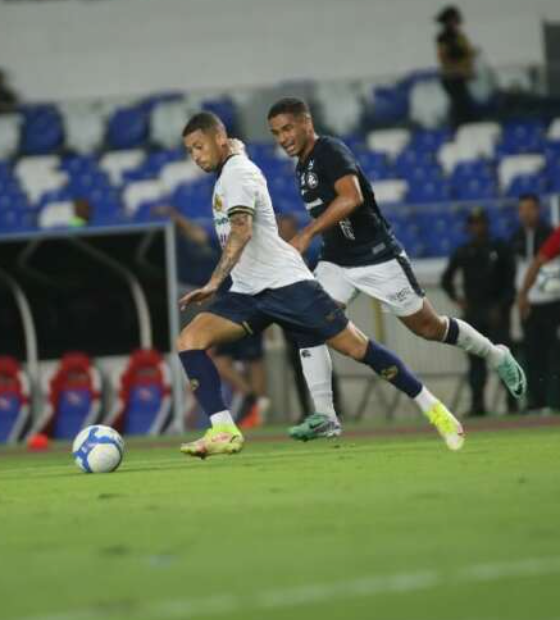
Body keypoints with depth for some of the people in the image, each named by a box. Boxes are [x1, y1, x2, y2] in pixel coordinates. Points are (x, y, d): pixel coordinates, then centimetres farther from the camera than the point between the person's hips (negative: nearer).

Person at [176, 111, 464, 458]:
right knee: (189, 340, -12)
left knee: (357, 347, -5)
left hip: (286, 283, -9)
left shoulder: (237, 172, -10)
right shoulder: (228, 174, 19)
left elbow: (242, 231, -24)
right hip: (248, 294, 9)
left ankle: (432, 408, 9)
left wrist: (214, 283, -30)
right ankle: (223, 431, -21)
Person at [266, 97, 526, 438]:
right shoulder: (303, 166, 9)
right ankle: (324, 415, -15)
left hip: (378, 258, -8)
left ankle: (496, 355, 31)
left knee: (428, 326, 6)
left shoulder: (331, 151, -18)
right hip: (336, 262, 8)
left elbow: (351, 197, -35)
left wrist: (307, 234, -38)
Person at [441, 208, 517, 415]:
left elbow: (510, 282, 1)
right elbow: (446, 279, 19)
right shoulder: (463, 253, 10)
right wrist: (456, 297, 3)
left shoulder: (500, 249, 3)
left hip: (496, 311, -2)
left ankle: (512, 401, -8)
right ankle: (477, 402, -2)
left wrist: (501, 307, -9)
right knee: (476, 357, -1)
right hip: (473, 311, 2)